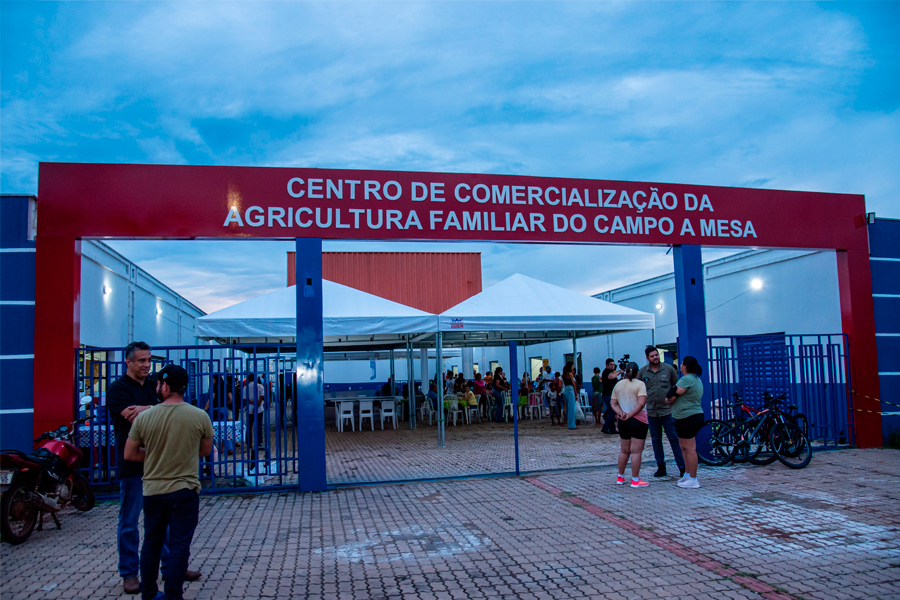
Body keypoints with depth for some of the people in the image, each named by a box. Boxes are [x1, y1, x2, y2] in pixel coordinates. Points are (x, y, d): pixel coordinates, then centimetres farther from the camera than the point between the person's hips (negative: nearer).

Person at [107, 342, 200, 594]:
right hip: (132, 463, -5)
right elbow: (135, 420, -19)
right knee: (129, 522, 6)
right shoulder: (117, 388, -7)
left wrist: (146, 409, -17)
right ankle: (129, 573, 19)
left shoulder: (154, 384, 10)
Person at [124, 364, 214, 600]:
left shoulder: (143, 417, -8)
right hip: (185, 492, -2)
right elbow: (205, 451, 4)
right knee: (179, 547, 6)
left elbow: (129, 454, 2)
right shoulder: (200, 417, -11)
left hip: (153, 491, 2)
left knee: (151, 544, 19)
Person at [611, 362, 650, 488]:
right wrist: (630, 415, -14)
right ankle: (635, 480, 3)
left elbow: (613, 402, 5)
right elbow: (641, 403, -19)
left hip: (622, 421, 6)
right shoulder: (640, 384, -8)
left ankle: (620, 477, 24)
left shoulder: (618, 384, 8)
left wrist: (620, 412, -7)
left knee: (624, 450, 17)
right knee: (636, 451, -1)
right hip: (638, 421, -6)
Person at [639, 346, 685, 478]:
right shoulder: (642, 371, 3)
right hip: (651, 411, 3)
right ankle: (661, 467, 19)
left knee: (674, 439, -3)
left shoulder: (669, 368, -1)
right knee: (656, 440, 9)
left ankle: (682, 467, 2)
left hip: (667, 409, -2)